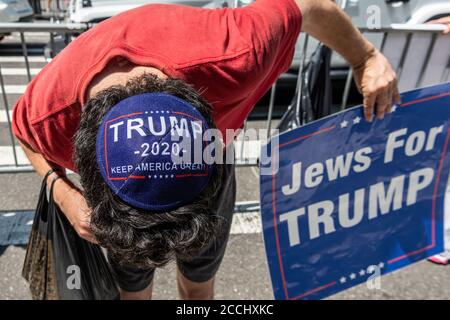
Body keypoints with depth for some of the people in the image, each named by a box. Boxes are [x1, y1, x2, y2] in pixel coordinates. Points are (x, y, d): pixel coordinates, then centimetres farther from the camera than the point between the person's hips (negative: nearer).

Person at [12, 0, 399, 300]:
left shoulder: (230, 58, -44)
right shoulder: (48, 111, -37)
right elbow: (27, 137, -9)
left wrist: (367, 59, -8)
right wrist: (64, 195, -27)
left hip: (210, 168, 0)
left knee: (198, 282, 19)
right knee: (133, 286, 18)